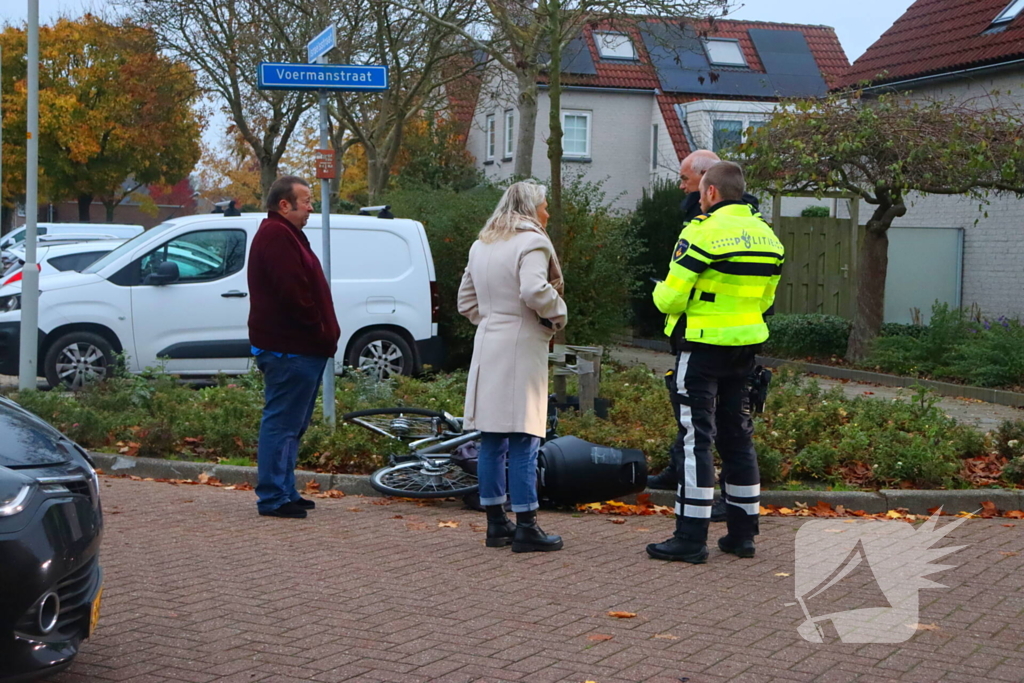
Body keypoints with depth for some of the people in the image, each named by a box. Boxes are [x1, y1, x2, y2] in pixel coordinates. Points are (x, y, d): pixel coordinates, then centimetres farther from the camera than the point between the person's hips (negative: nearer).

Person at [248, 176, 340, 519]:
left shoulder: (285, 235, 22)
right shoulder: (277, 236, -13)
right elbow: (293, 293, -23)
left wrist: (325, 335, 13)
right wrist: (322, 333, -14)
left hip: (299, 348, 11)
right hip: (289, 349, -11)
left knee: (289, 424, 14)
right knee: (282, 423, -8)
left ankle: (285, 492, 21)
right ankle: (273, 497, -4)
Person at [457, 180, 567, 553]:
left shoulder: (481, 246, 17)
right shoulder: (531, 243, -9)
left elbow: (466, 301, 21)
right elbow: (534, 291, -23)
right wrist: (557, 313, -7)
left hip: (487, 345, 8)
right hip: (521, 345, -8)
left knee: (492, 440, 10)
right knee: (524, 441, -5)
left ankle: (495, 522, 16)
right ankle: (525, 527, -2)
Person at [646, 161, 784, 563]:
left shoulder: (703, 233, -15)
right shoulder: (768, 236, 10)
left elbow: (671, 298, -15)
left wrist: (660, 293, 7)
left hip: (702, 348, -7)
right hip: (745, 348, 7)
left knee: (696, 439, -3)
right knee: (738, 436, 14)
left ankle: (691, 537, -1)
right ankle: (742, 533, 19)